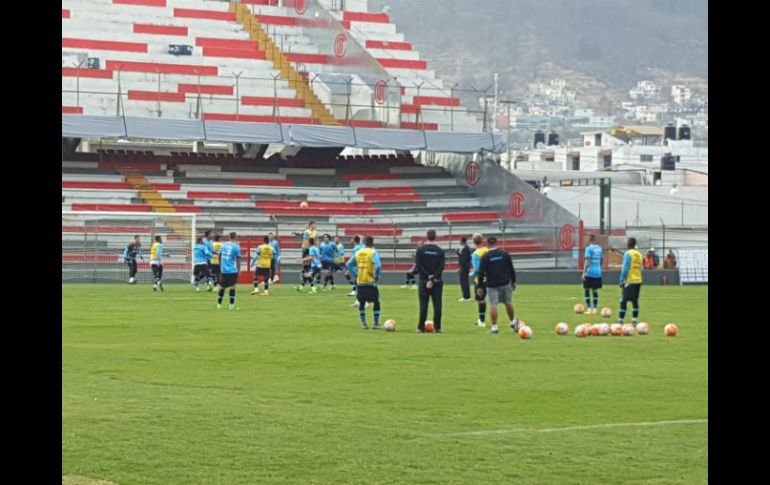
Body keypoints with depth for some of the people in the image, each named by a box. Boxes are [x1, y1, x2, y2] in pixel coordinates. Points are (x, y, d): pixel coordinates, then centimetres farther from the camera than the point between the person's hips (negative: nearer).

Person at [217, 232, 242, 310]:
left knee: (222, 286, 13)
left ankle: (219, 304, 17)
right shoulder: (236, 246, -7)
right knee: (232, 286, -2)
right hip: (233, 270, -5)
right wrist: (239, 269, 5)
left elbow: (219, 256, 15)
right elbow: (238, 259, -6)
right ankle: (231, 305, -5)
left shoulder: (224, 245, 7)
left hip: (224, 269, 5)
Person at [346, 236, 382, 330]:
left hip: (360, 282, 4)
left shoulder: (358, 252, 7)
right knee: (376, 302, 7)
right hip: (370, 282, -4)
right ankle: (376, 324, 6)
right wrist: (377, 276, -5)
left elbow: (349, 265, 8)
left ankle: (363, 323, 15)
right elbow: (378, 266, -20)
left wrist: (356, 273, 11)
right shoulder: (373, 252, -8)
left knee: (361, 303, 16)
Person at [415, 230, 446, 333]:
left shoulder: (420, 249, -2)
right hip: (437, 282, 0)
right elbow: (441, 267, -8)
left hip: (424, 281, 0)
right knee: (437, 304, 3)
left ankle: (421, 328, 3)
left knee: (423, 305, 2)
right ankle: (437, 328, 0)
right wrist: (433, 278, -11)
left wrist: (428, 276, -8)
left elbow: (418, 266, -9)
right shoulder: (440, 251, 0)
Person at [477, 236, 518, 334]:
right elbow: (511, 269, 4)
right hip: (505, 283, 2)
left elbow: (481, 272, -7)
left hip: (492, 285, -2)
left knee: (493, 305, -1)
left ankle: (494, 327, -4)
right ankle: (513, 322, 29)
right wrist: (513, 281, 13)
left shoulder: (485, 256, -5)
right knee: (508, 303, 17)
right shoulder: (505, 254, 1)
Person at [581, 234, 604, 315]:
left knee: (586, 290, 3)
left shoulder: (589, 248, -11)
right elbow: (602, 260, 17)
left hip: (589, 273, -6)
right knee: (595, 290, 14)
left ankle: (589, 309, -2)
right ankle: (595, 309, 12)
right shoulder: (600, 248, 8)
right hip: (598, 273, 6)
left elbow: (587, 261, -18)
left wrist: (584, 272, -18)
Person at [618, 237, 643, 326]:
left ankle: (620, 320, -5)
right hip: (638, 281, 7)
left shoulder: (628, 254, -9)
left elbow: (625, 268, -13)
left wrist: (622, 280, -9)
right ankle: (635, 320, 6)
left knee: (623, 301, -4)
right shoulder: (639, 254, 12)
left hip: (629, 281, -7)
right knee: (635, 301, 10)